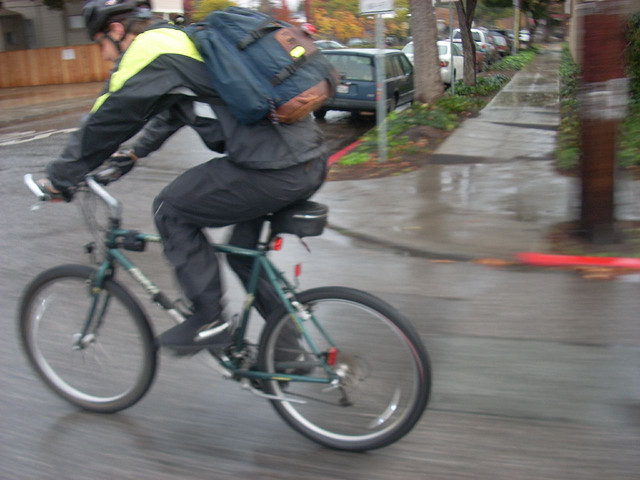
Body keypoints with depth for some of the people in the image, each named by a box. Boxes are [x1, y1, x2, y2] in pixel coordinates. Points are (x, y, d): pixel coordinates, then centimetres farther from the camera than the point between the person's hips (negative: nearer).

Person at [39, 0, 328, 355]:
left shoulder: (148, 50, -3)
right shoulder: (184, 40, 25)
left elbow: (105, 121, 0)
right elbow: (169, 111, 40)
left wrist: (59, 178, 14)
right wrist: (131, 156, 47)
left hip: (275, 171, -10)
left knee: (171, 210, 6)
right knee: (244, 253, 23)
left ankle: (209, 322, 12)